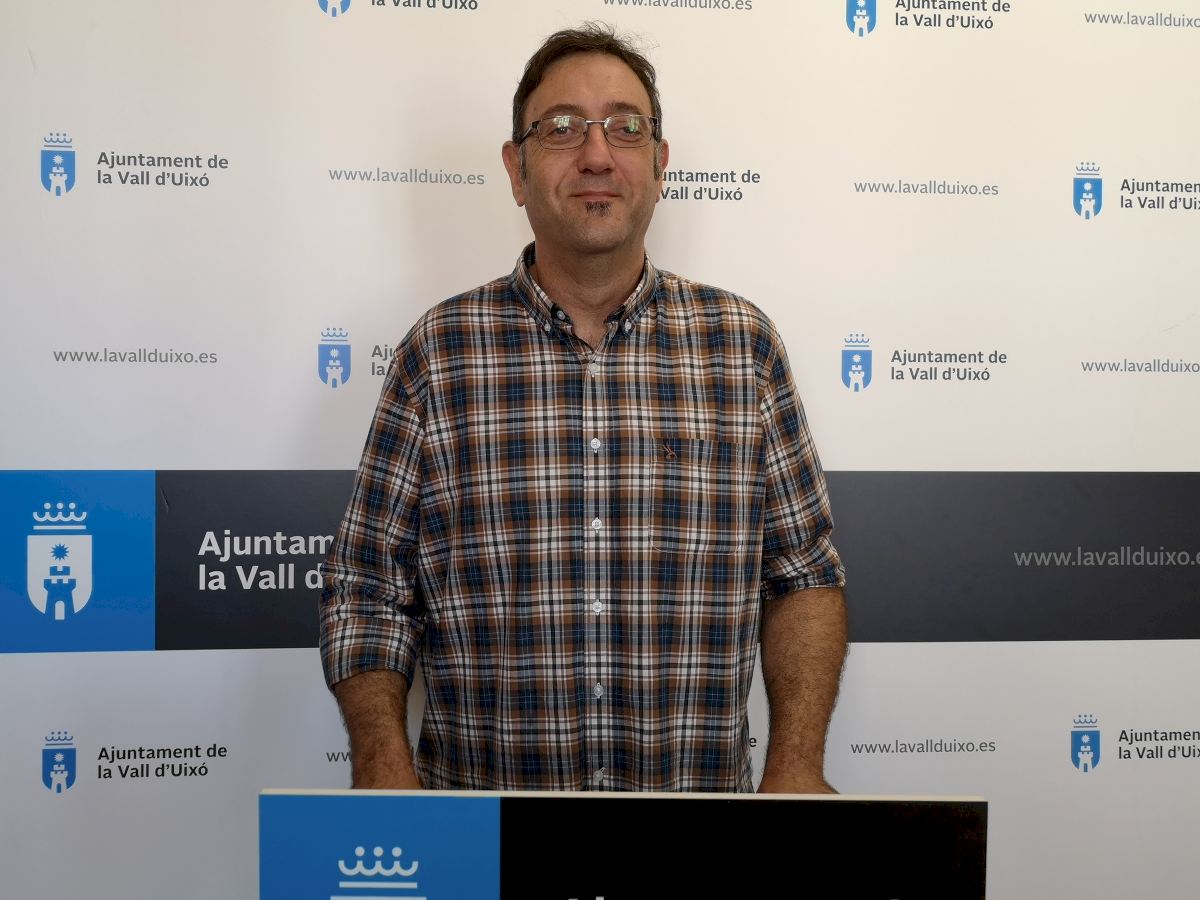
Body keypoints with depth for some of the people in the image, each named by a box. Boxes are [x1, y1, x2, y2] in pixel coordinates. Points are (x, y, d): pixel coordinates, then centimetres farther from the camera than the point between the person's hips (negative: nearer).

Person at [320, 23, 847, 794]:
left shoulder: (744, 344, -1)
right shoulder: (439, 352, -4)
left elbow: (803, 573, 2)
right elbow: (366, 595, -1)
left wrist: (797, 767, -8)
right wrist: (385, 771, -14)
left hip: (703, 805, 1)